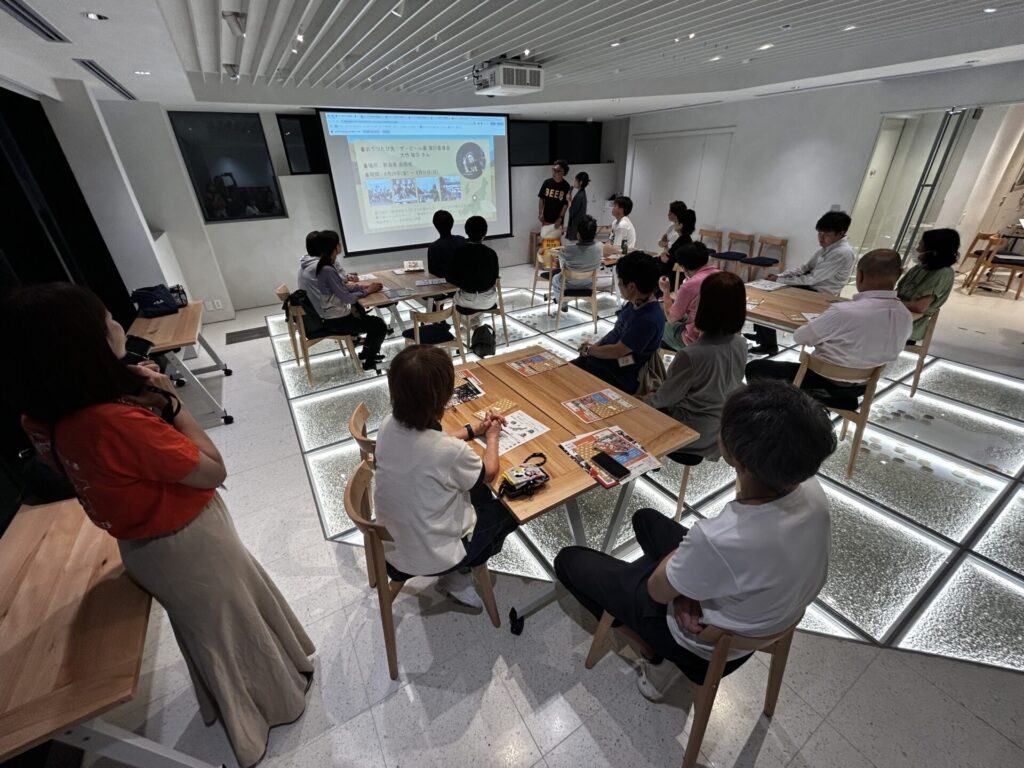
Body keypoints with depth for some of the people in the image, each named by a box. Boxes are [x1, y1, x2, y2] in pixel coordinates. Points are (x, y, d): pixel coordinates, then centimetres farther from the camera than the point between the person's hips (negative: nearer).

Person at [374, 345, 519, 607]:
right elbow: (489, 474, -11)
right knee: (508, 508, 16)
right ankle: (456, 576, 19)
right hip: (433, 558, -6)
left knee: (476, 490, 23)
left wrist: (473, 430, 10)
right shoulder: (451, 451, -34)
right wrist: (492, 437, 6)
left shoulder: (388, 426, -14)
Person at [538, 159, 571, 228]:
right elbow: (541, 199, 4)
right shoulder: (547, 182, -2)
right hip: (546, 218, 2)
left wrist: (560, 218, -14)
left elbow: (566, 204, -7)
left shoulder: (566, 186, -7)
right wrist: (540, 213, -4)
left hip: (557, 219, -2)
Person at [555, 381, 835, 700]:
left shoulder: (719, 539, -43)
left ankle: (659, 652, 20)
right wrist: (692, 583, -12)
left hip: (711, 643, -6)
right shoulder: (811, 490, -22)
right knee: (646, 519, 24)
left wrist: (683, 547, -5)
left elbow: (658, 589, -21)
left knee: (569, 560, 7)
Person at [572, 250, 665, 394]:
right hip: (603, 357, 8)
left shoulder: (648, 319, -27)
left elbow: (617, 351, -23)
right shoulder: (635, 303, 2)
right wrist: (595, 346, 3)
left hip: (618, 375, -8)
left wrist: (590, 350, -8)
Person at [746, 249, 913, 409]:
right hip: (862, 387, 7)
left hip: (827, 383, -7)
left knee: (754, 368, 4)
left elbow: (799, 337, -16)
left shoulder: (843, 312, -30)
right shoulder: (906, 317, -8)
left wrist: (824, 336, 5)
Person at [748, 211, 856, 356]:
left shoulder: (842, 253, -22)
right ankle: (763, 334, 14)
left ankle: (769, 345, -1)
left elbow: (812, 279, -24)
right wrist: (780, 275, -2)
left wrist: (780, 281, -20)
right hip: (810, 287, 9)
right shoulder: (827, 247, 7)